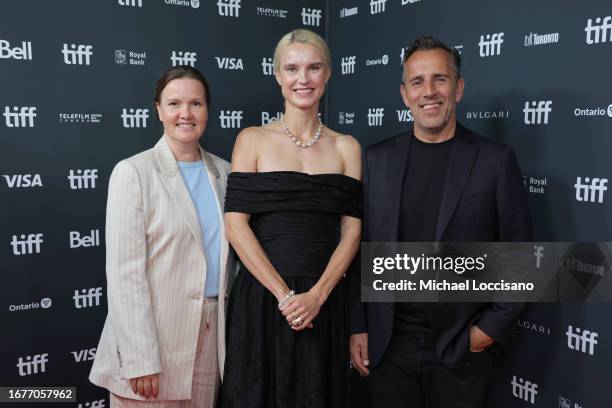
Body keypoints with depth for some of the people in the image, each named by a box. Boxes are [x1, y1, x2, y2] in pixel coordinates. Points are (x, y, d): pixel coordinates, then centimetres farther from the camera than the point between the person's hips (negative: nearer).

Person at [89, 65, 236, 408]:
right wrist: (140, 360, -16)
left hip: (213, 334, 5)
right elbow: (124, 273, -13)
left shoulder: (223, 172, 7)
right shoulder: (133, 172, -8)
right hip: (155, 334, -4)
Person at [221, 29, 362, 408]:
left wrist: (317, 295, -12)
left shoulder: (347, 148, 6)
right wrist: (283, 294, -12)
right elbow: (236, 225, -7)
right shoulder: (252, 140, 1)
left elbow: (352, 230, 1)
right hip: (262, 295, -2)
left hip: (324, 301, 2)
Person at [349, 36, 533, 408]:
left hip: (463, 347, -1)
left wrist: (495, 326, -6)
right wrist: (358, 327, 3)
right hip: (388, 344, 2)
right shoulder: (377, 159, 2)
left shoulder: (495, 160, -4)